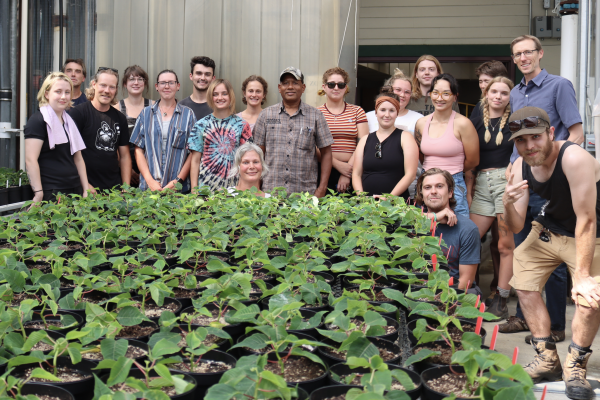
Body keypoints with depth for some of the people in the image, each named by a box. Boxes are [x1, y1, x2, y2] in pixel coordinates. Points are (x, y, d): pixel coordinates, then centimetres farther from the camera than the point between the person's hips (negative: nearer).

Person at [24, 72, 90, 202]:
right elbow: (30, 160, -14)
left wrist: (86, 190, 10)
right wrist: (38, 193, -19)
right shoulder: (37, 120, -7)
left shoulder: (69, 121, 16)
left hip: (75, 191, 7)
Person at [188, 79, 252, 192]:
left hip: (234, 186, 0)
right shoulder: (201, 125, 6)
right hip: (206, 186, 0)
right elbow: (195, 161, 6)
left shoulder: (241, 125, 6)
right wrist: (194, 190, -1)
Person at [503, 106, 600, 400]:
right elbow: (516, 227, -8)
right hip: (548, 230, 6)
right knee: (524, 285, 2)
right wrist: (508, 205, -31)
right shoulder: (520, 166, -11)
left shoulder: (574, 158, -31)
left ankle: (575, 367, -3)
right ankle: (547, 359, 14)